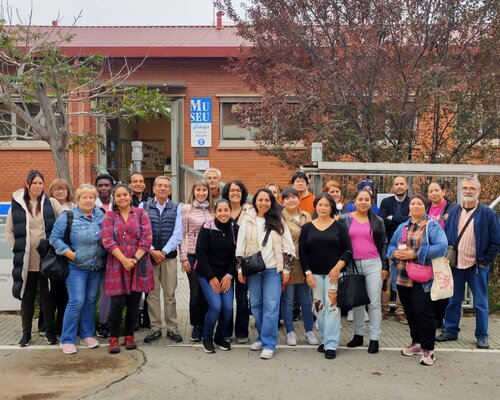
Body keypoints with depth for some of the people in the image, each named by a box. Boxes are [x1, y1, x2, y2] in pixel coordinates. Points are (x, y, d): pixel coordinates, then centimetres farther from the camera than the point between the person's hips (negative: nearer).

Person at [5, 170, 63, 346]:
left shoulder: (51, 203, 2)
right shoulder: (17, 205, 3)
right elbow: (9, 230, 11)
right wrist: (15, 247, 1)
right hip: (26, 261, 1)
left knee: (48, 296, 8)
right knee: (27, 296, 10)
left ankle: (49, 331, 20)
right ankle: (26, 333, 22)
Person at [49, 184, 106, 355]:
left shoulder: (101, 216, 8)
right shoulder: (68, 217, -5)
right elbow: (55, 238, -5)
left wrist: (105, 254, 1)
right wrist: (70, 254, -13)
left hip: (97, 267, 4)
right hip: (76, 267, -4)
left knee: (90, 301, 12)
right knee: (76, 302, -9)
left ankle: (87, 334, 25)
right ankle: (67, 340, 3)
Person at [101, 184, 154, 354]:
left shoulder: (141, 213, 8)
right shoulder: (109, 216, 7)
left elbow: (146, 238, -1)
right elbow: (108, 240, -4)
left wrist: (135, 259, -11)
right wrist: (124, 260, -14)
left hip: (138, 264, 1)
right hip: (117, 265, -1)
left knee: (134, 302, 6)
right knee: (117, 302, -6)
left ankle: (129, 336, 19)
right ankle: (113, 338, 8)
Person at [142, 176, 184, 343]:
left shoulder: (176, 208, 5)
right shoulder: (144, 207, 5)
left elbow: (177, 234, -3)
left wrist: (163, 251, -10)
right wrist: (152, 251, -11)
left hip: (169, 256, 0)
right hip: (149, 255, 0)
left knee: (170, 294, 5)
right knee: (152, 294, 5)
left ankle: (172, 328, 13)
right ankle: (155, 328, 13)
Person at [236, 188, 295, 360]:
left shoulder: (278, 221, 3)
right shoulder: (247, 221, 3)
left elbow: (288, 247, 3)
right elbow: (240, 247, 4)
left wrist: (286, 269, -1)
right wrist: (240, 269, 1)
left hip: (273, 269, -1)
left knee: (271, 306, -6)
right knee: (256, 305, 8)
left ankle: (269, 343, -2)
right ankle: (262, 337, 23)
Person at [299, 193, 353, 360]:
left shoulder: (339, 227, 2)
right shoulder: (307, 227, 6)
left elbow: (348, 250, -1)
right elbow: (302, 252, 5)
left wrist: (338, 267, -14)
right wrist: (308, 273, -4)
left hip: (333, 272, -2)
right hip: (315, 273, 2)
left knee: (332, 306, -7)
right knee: (319, 307, 5)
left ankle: (331, 345, -3)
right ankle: (325, 340, 18)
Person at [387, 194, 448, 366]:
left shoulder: (432, 226, -3)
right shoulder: (402, 227, 16)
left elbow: (441, 247, -16)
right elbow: (391, 246, 17)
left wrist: (415, 254, -21)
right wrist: (395, 253, -8)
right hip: (403, 277, 6)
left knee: (423, 312, -9)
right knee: (410, 312, 13)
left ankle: (428, 349, 1)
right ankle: (416, 342, 27)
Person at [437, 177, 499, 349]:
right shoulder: (454, 211, 6)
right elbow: (445, 235, 10)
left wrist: (485, 261, -6)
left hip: (477, 266, -3)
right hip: (456, 264, 3)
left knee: (480, 302, 6)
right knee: (453, 300, 12)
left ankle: (482, 335, 17)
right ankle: (451, 330, 24)